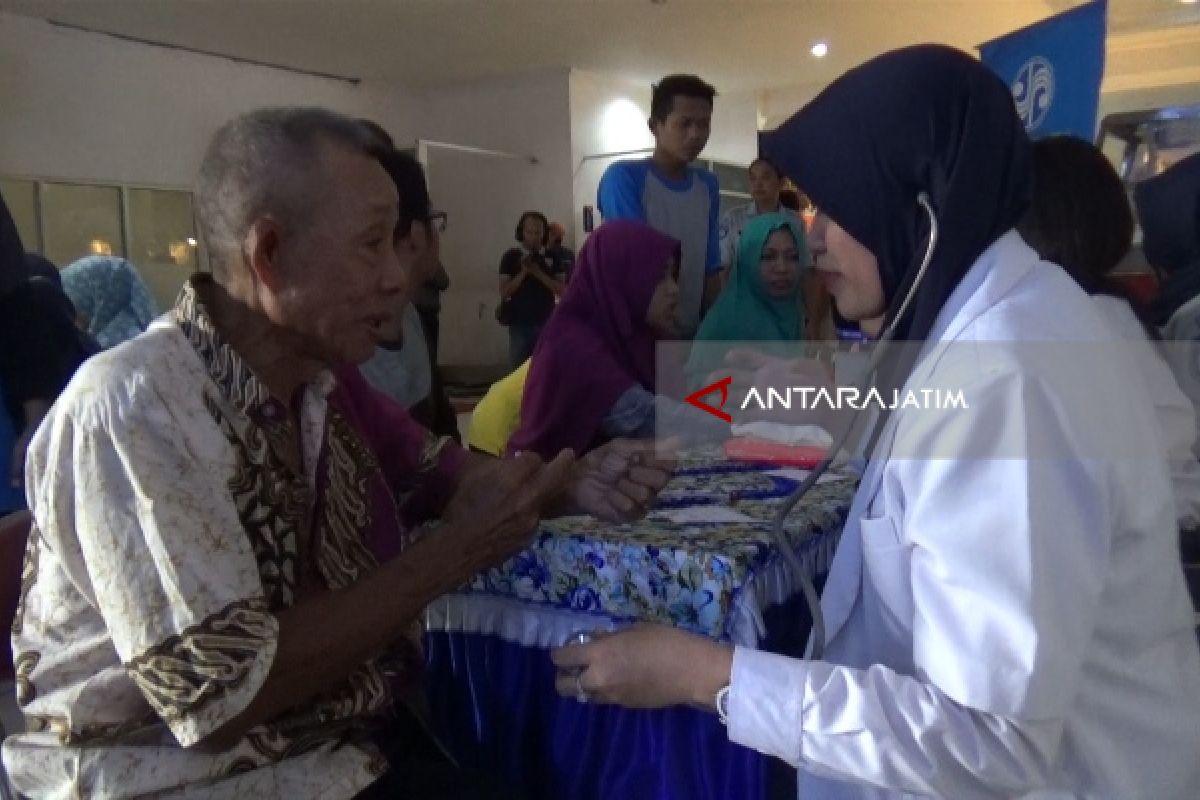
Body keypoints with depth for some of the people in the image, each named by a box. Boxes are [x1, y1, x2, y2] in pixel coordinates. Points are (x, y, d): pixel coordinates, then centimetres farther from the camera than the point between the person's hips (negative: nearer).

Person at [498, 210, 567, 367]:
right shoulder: (511, 256, 2)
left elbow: (562, 291, -1)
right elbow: (504, 293, -2)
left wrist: (538, 273, -13)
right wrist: (523, 272, -13)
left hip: (546, 323, 1)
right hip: (519, 323, -1)